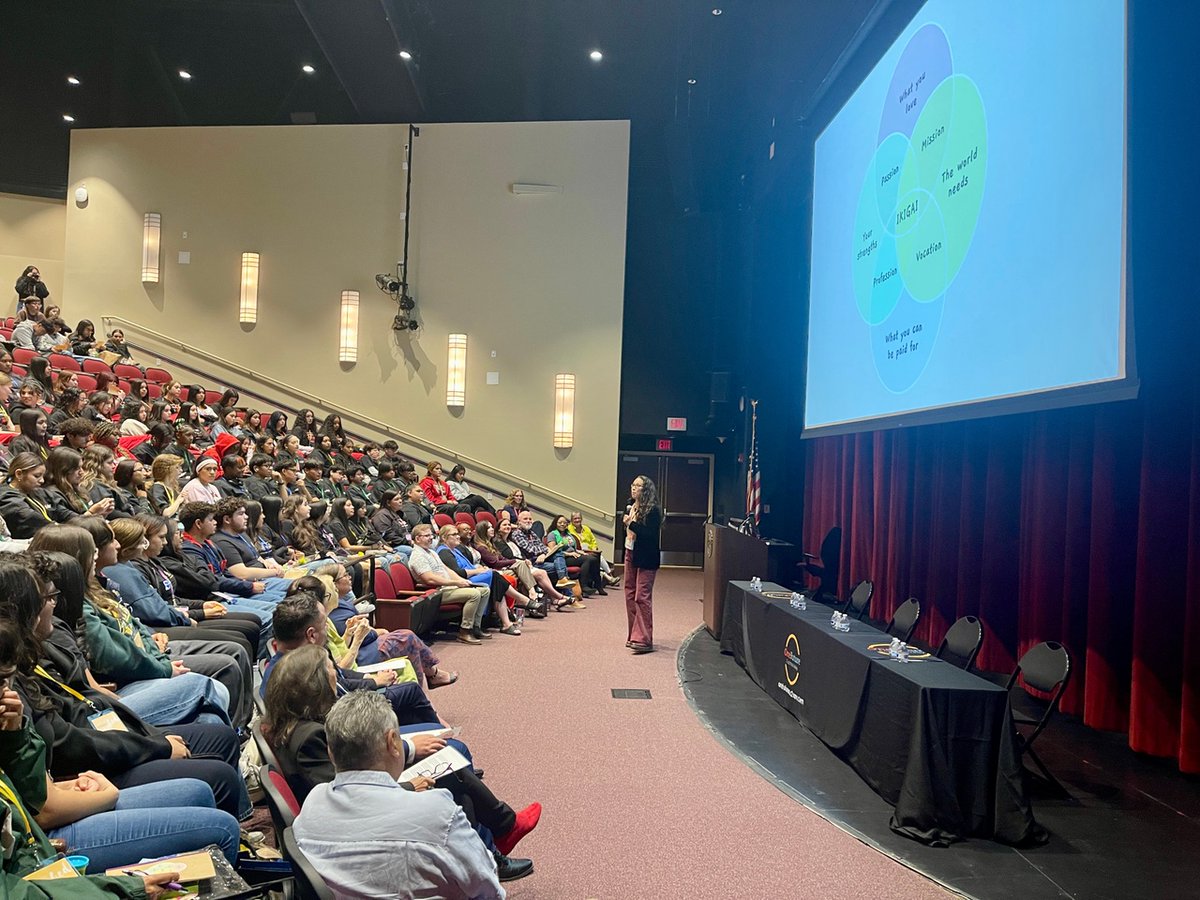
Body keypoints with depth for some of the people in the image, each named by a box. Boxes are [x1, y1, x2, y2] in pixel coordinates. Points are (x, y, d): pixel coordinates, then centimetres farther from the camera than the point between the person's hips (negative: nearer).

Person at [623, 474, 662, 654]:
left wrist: (632, 524, -21)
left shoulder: (653, 510, -14)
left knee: (642, 597, -10)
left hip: (646, 558, -8)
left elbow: (651, 534, -22)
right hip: (630, 554, 8)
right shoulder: (630, 506, 8)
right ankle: (634, 635, 20)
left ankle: (644, 639, -7)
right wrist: (626, 523, 0)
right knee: (630, 595, 11)